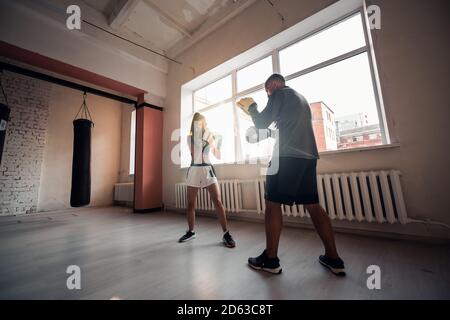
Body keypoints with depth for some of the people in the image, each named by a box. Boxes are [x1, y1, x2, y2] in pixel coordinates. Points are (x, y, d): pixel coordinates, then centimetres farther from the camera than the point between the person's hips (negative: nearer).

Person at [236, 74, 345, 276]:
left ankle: (271, 259, 3)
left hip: (287, 156, -9)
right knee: (313, 206, 10)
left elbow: (261, 124, -1)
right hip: (308, 156, 9)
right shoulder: (301, 98, 29)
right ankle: (333, 259, 15)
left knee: (272, 203, -4)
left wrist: (252, 107, 17)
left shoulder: (280, 93, 5)